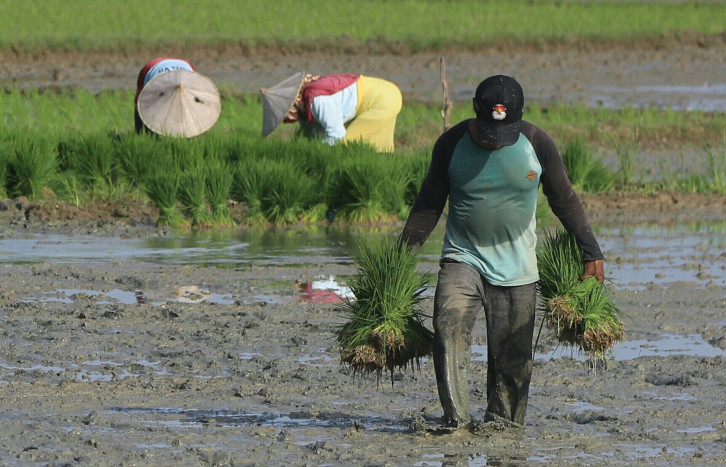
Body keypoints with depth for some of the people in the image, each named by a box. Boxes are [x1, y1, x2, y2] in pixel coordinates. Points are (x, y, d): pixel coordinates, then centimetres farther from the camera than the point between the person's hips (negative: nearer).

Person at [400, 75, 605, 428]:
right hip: (463, 259, 0)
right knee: (449, 326, -23)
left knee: (512, 354, -1)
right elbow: (428, 206, 3)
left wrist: (592, 254, 8)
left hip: (516, 266, 0)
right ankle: (455, 420, -26)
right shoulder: (451, 144, -5)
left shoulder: (537, 143, -6)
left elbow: (565, 201, 6)